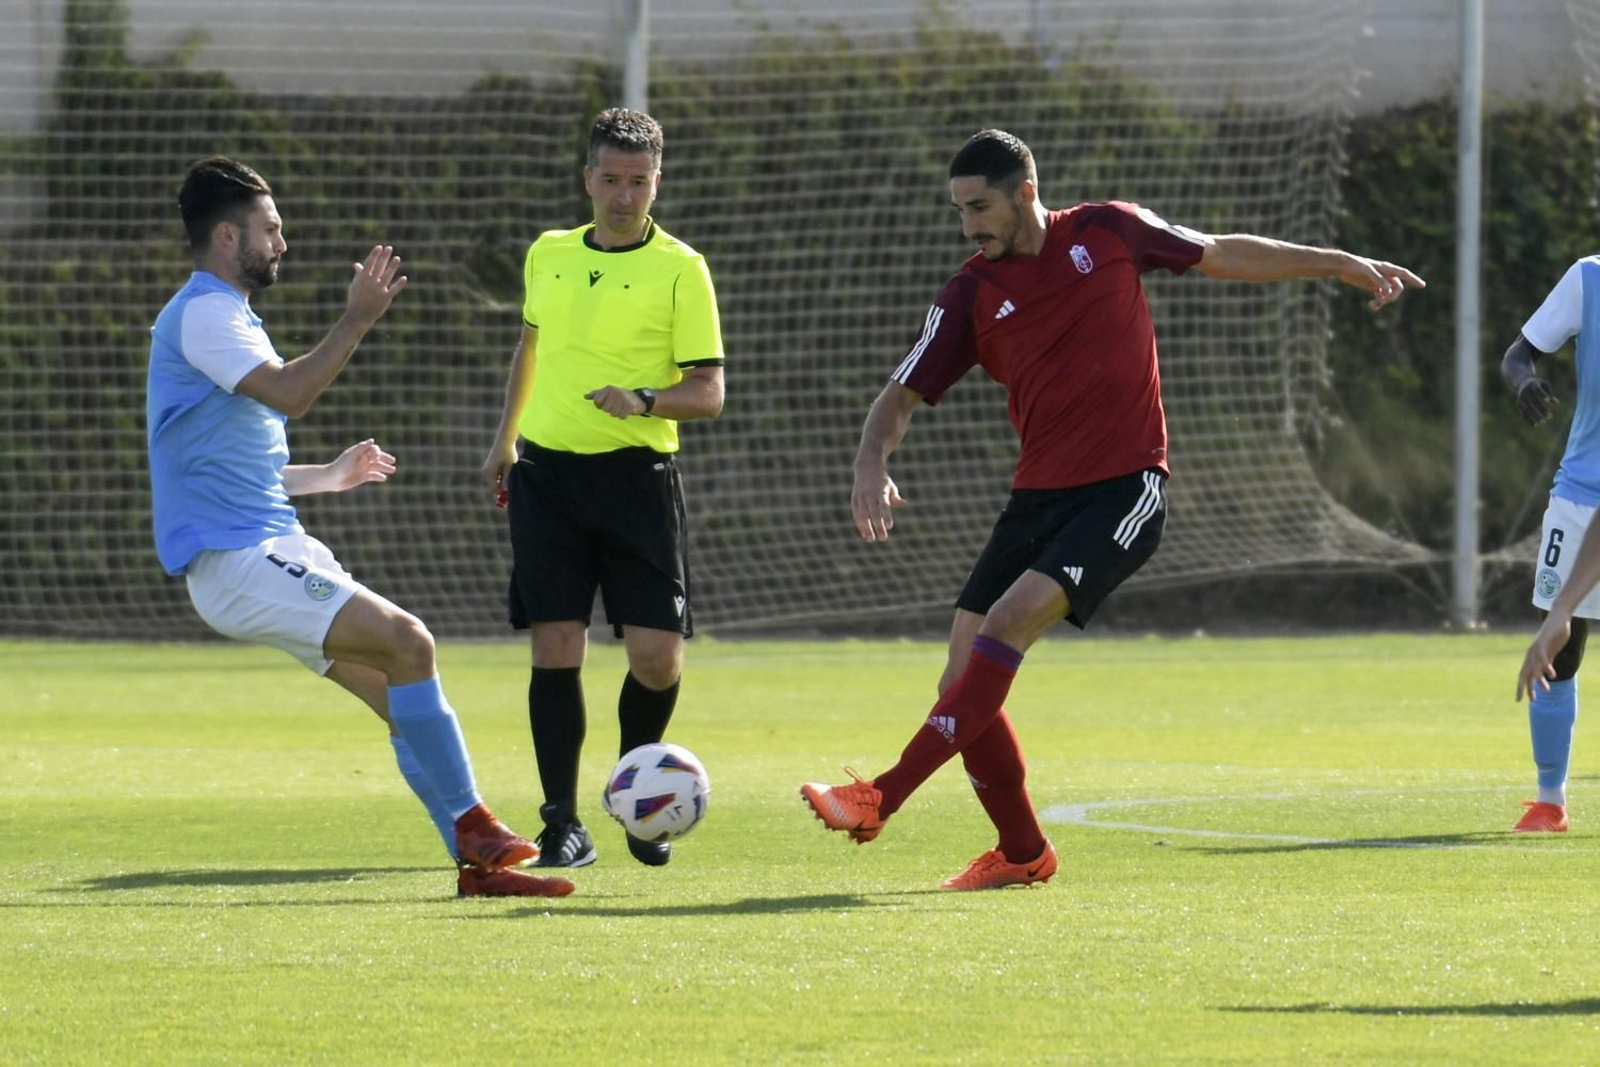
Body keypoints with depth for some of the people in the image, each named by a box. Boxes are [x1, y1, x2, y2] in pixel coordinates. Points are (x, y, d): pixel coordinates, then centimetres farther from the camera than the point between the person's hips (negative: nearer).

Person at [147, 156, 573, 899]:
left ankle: (476, 863, 4)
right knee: (407, 643, -19)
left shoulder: (223, 317, 23)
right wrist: (359, 319, -21)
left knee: (400, 690, 4)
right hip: (234, 558, -10)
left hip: (276, 550, 10)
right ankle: (471, 827, -15)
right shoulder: (202, 315, -10)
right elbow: (287, 393, -25)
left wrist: (328, 476, 28)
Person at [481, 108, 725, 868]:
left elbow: (708, 392, -6)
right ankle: (562, 824, 2)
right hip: (547, 471, 3)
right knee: (555, 649, -4)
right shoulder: (548, 255, 10)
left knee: (656, 654, -7)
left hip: (636, 474, -3)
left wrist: (643, 401, -23)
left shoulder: (680, 269, -3)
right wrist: (505, 439, 29)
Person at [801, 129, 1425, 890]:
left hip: (1127, 490, -4)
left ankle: (883, 798, -26)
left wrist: (1346, 267, 18)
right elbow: (902, 397, 2)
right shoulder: (971, 296, 3)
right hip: (1038, 497, 4)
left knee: (1009, 621, -22)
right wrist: (872, 468, -19)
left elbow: (1223, 256, 13)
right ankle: (1022, 853, 13)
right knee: (965, 669, -5)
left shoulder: (1109, 232, -1)